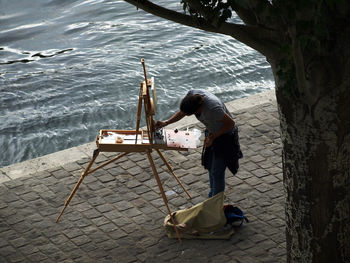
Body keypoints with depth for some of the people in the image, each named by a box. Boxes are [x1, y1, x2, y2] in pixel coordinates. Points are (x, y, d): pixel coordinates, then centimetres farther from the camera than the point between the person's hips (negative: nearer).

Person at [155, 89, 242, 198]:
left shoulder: (213, 108, -42)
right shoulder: (191, 95, -21)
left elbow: (231, 123, -25)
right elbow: (181, 113, -1)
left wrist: (212, 137, -22)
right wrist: (166, 123, -12)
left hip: (225, 135, -7)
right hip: (212, 132, 8)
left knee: (217, 172, -1)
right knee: (210, 167, 20)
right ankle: (211, 197, 40)